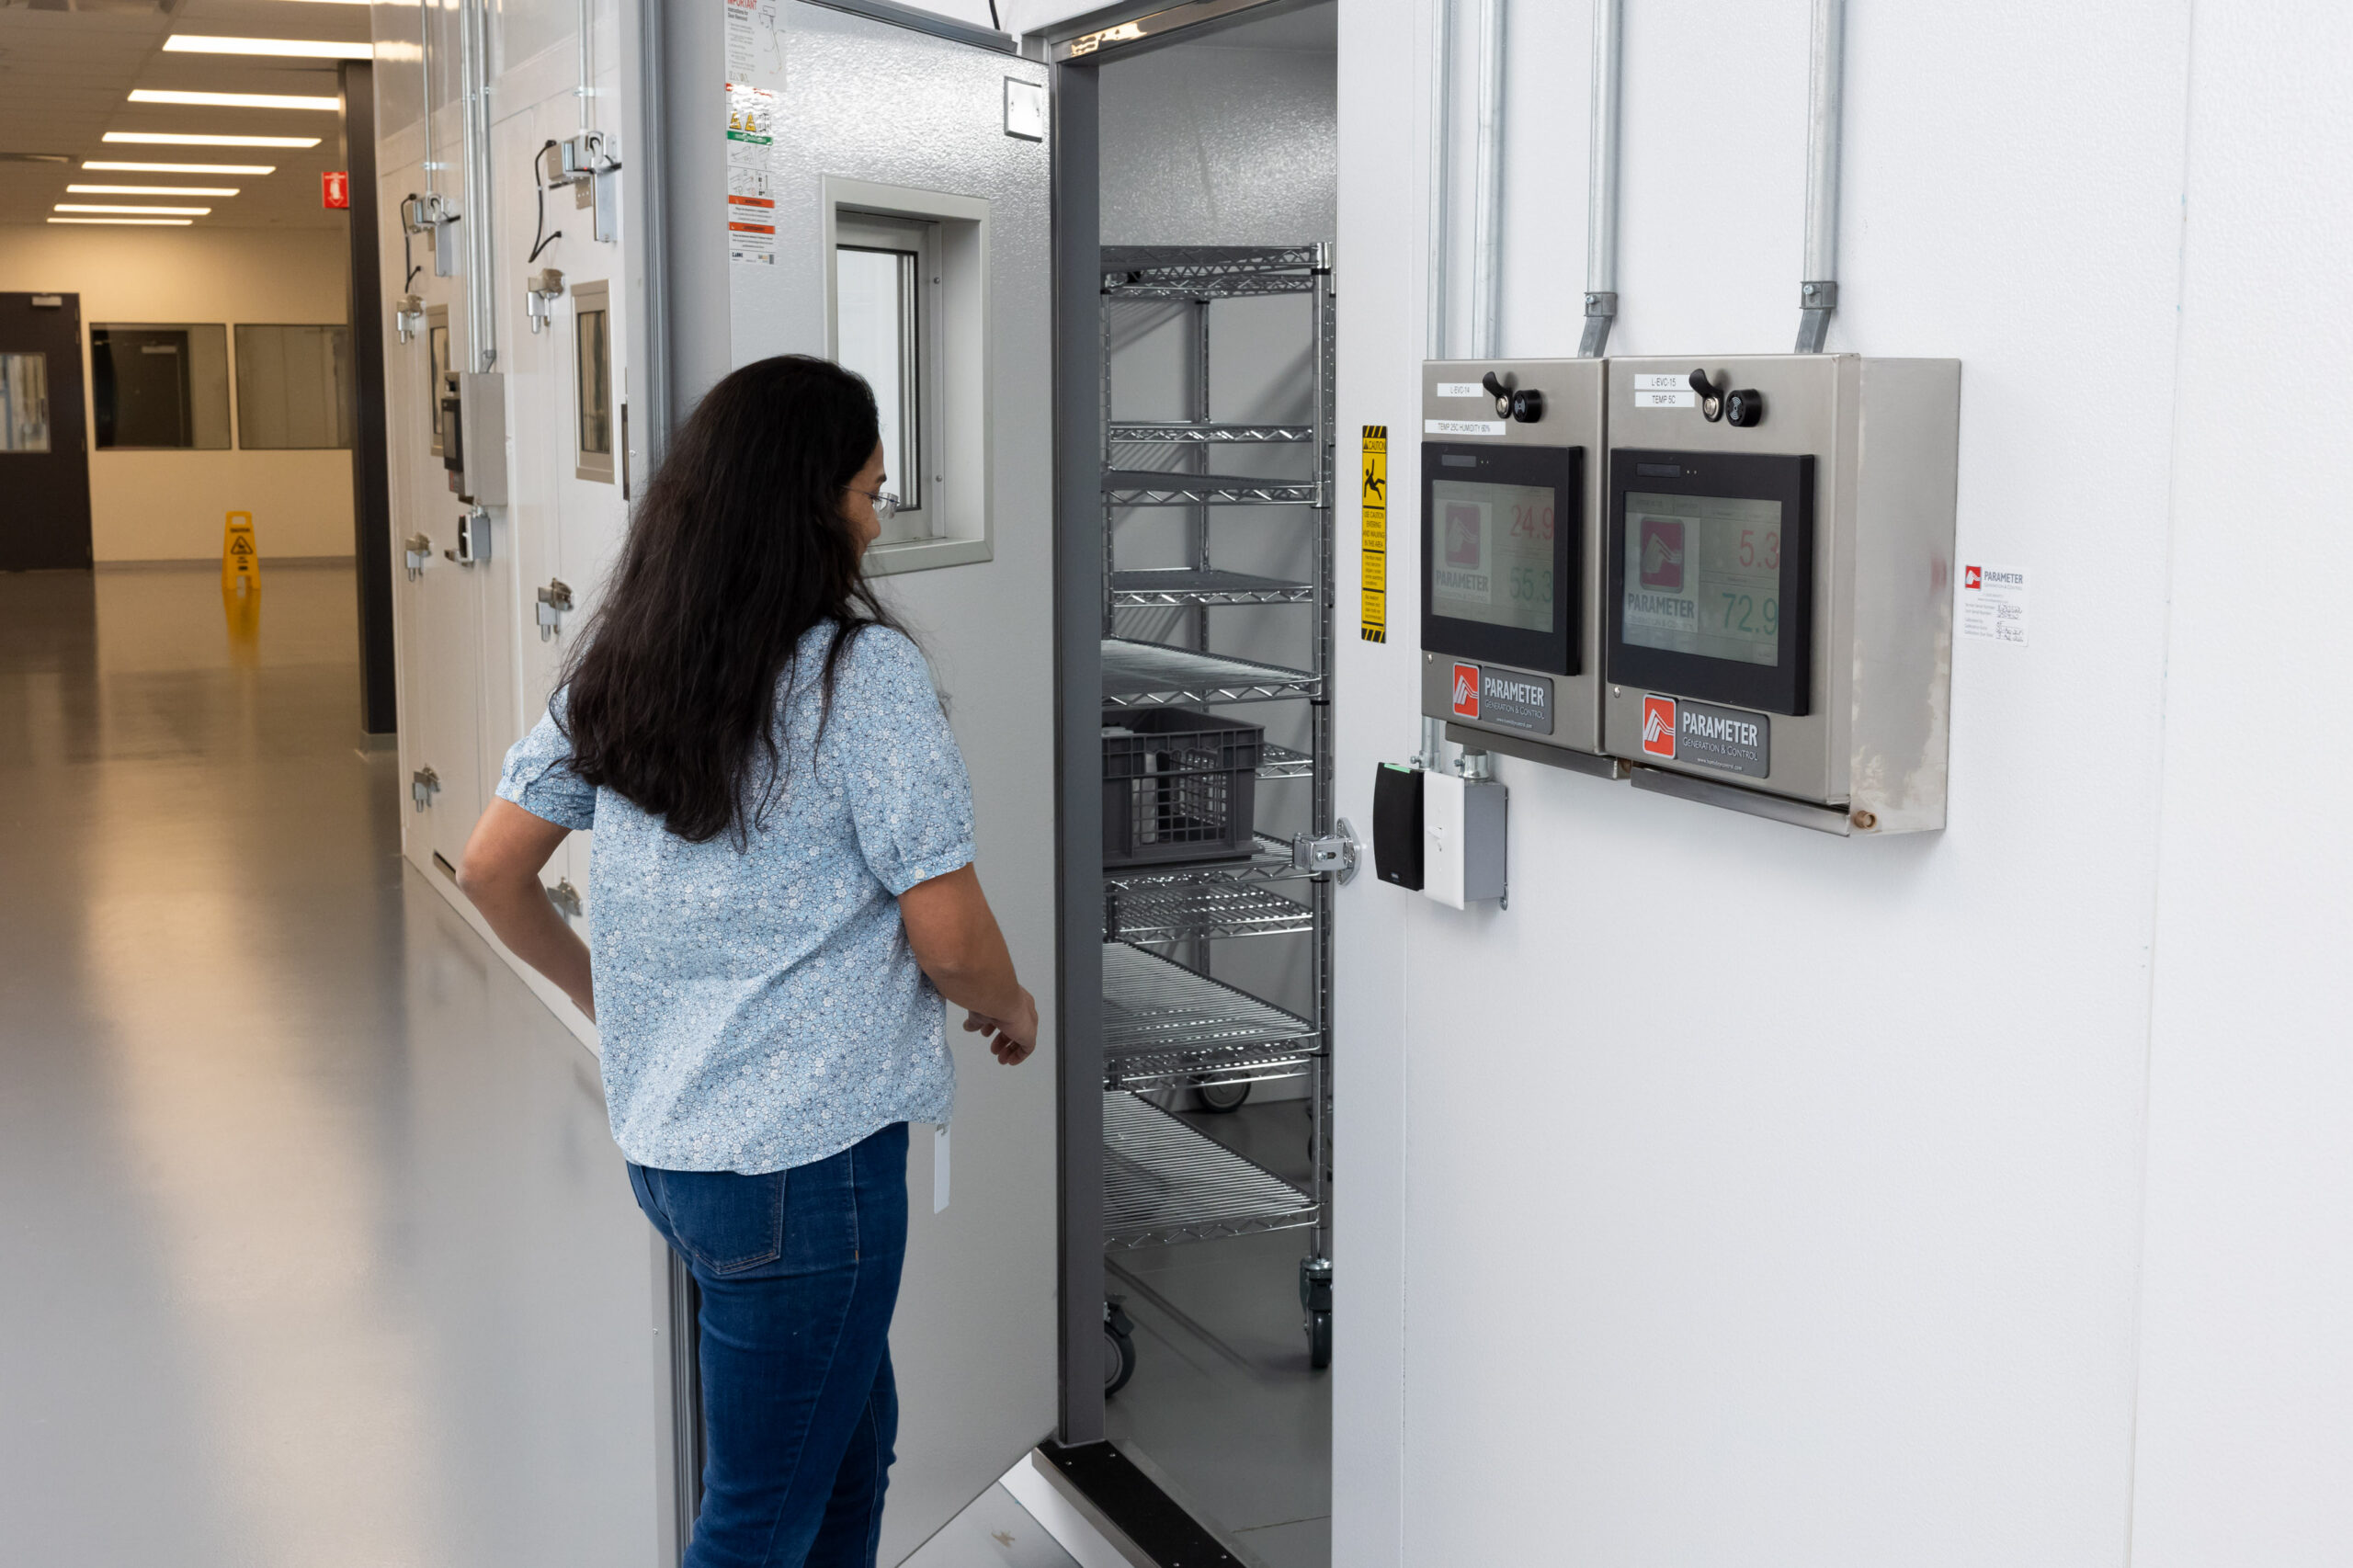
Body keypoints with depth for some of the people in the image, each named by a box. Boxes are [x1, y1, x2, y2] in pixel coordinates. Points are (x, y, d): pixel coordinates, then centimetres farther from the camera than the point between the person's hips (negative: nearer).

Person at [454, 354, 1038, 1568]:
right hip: (807, 1156, -8)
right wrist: (1010, 1009, 5)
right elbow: (946, 934, -16)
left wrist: (607, 997, 23)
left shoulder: (619, 664, 5)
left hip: (663, 1139, 8)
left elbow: (492, 871, 10)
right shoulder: (864, 672, -16)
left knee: (852, 1439, 26)